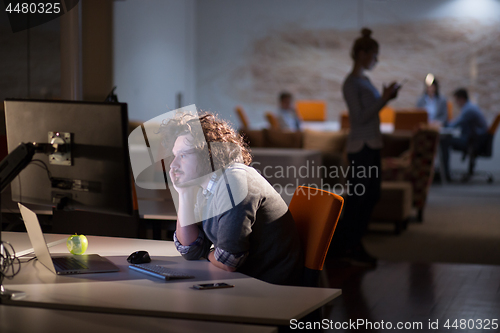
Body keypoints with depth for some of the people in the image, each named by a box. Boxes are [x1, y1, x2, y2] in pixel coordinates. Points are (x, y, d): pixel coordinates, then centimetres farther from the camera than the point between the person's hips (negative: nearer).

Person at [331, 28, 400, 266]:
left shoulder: (365, 80, 14)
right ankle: (351, 248, 7)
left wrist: (386, 97, 8)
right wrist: (384, 98, -19)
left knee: (371, 195, 12)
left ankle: (346, 245, 21)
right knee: (360, 197, -4)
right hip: (360, 147, -10)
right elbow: (360, 117, -20)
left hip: (371, 145, 10)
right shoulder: (351, 83, -14)